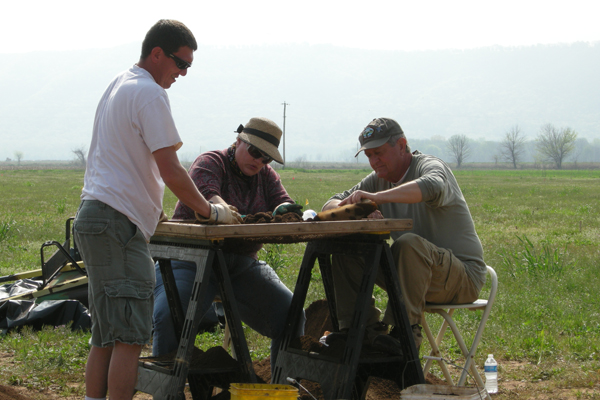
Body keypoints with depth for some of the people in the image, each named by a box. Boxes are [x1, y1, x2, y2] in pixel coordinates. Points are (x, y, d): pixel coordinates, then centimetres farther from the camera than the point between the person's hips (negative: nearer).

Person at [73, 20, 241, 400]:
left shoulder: (118, 86, 21)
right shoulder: (149, 93, -11)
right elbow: (171, 172, -14)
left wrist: (148, 207, 33)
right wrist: (210, 211, -1)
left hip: (93, 216, 10)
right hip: (117, 224, -10)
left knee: (106, 337, 12)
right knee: (129, 338, -10)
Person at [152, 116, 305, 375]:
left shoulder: (267, 176, 14)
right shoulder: (210, 163, -4)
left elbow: (283, 203, 1)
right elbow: (206, 198, -23)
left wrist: (282, 210, -25)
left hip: (242, 262, 5)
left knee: (290, 316, -8)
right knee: (169, 317, -28)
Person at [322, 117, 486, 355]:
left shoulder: (430, 166, -12)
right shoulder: (378, 180, 9)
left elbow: (432, 188, -39)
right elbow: (330, 206, 3)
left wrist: (377, 197, -47)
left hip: (463, 275, -7)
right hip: (414, 273, 7)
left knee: (409, 244, -37)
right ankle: (363, 325, -6)